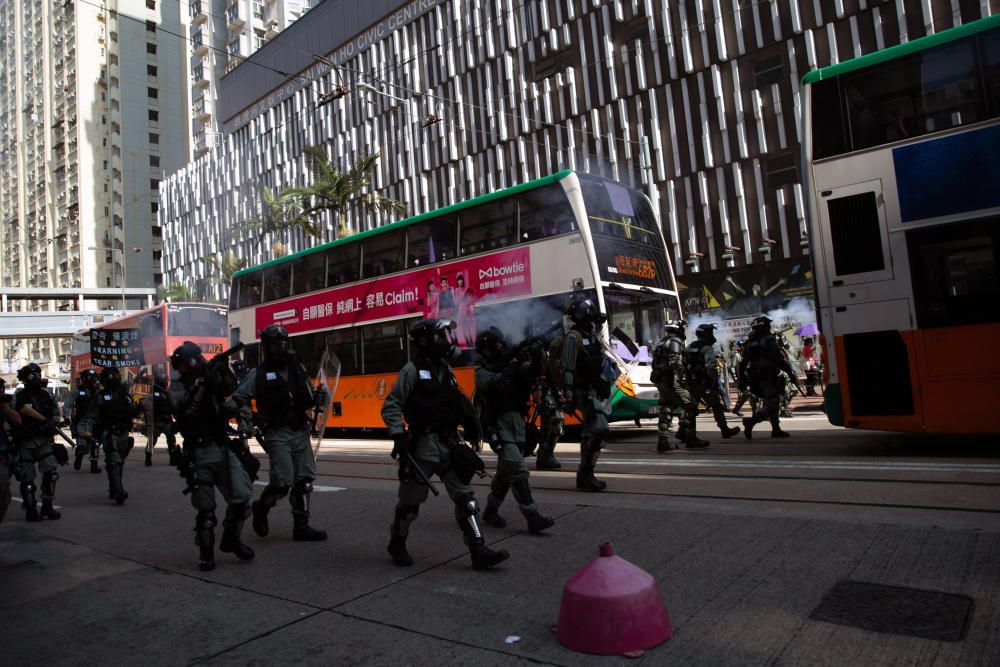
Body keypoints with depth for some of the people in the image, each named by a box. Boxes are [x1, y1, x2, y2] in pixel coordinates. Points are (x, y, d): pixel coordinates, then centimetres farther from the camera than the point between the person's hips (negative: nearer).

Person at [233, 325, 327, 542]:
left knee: (304, 481, 4)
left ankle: (301, 526, 14)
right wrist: (245, 428, -8)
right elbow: (239, 399, -1)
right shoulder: (259, 374, -1)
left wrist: (317, 400, 7)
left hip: (301, 432, 5)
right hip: (277, 435, -5)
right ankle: (261, 508, 19)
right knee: (282, 483, -11)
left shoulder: (298, 369, 12)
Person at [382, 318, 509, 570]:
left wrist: (470, 423, 15)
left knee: (465, 497, -1)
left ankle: (479, 551, 0)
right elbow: (390, 407, -12)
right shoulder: (413, 370, -10)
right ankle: (397, 545, 31)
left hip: (448, 445, 6)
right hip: (422, 447, -6)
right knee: (410, 501, 9)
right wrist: (399, 435, -21)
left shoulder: (445, 369, 12)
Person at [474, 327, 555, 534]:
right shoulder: (482, 373, -4)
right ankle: (533, 518, -14)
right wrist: (515, 363, -28)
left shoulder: (509, 365, 12)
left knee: (506, 472, 14)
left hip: (517, 425, 7)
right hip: (499, 427, -6)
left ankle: (490, 511, 30)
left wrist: (537, 353, -16)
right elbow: (496, 384, -25)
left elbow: (534, 371, 2)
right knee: (518, 471, -14)